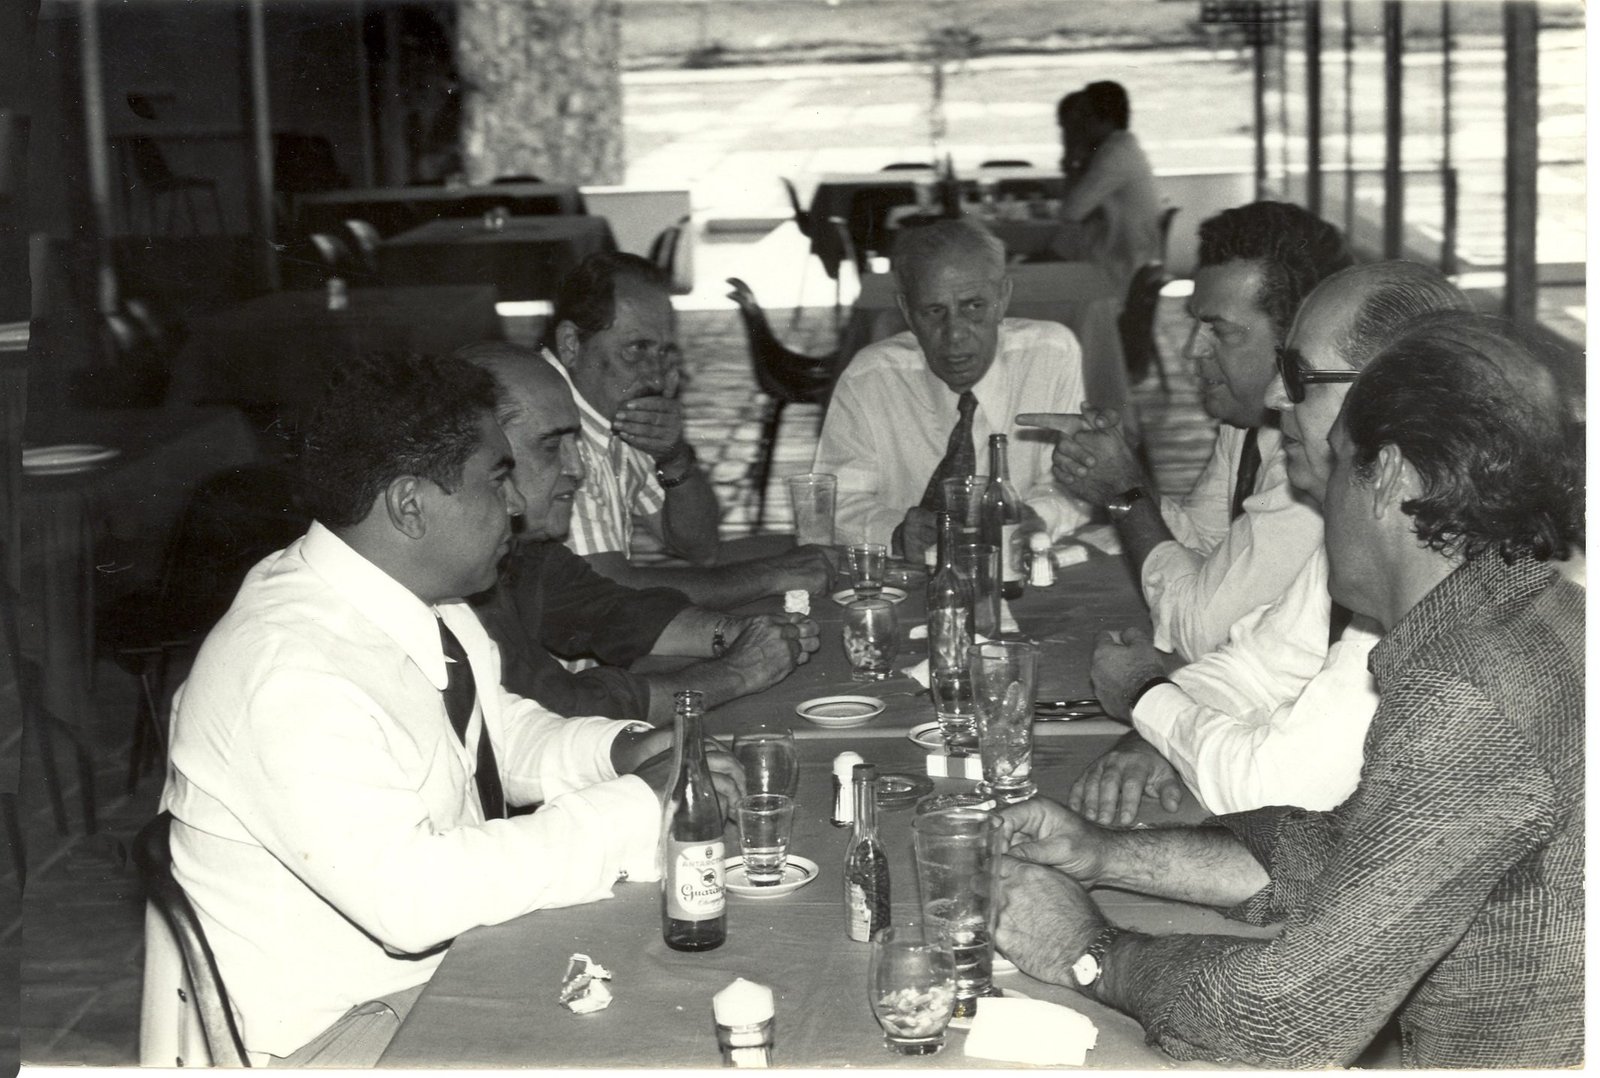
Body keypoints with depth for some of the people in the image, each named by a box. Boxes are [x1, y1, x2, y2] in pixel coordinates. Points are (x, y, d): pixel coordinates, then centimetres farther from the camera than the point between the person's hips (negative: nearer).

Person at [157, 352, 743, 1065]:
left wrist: (615, 752, -4)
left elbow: (500, 730, 17)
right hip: (337, 1028, -8)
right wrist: (631, 811, -28)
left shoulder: (421, 603, 1)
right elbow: (407, 895, -33)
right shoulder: (294, 672, -28)